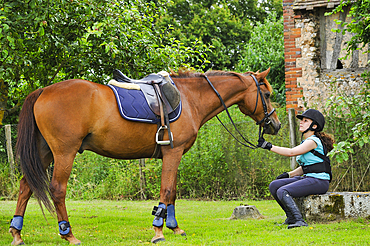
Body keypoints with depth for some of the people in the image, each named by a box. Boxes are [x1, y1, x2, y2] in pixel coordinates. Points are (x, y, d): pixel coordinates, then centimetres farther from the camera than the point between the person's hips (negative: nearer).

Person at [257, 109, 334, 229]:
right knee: (274, 186, 2)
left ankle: (299, 221, -29)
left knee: (283, 191, -26)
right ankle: (291, 217, 6)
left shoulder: (313, 141, -12)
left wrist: (269, 146, -23)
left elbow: (292, 152, -24)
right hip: (308, 178, 10)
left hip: (319, 180, -10)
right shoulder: (306, 142, 19)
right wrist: (288, 174, 8)